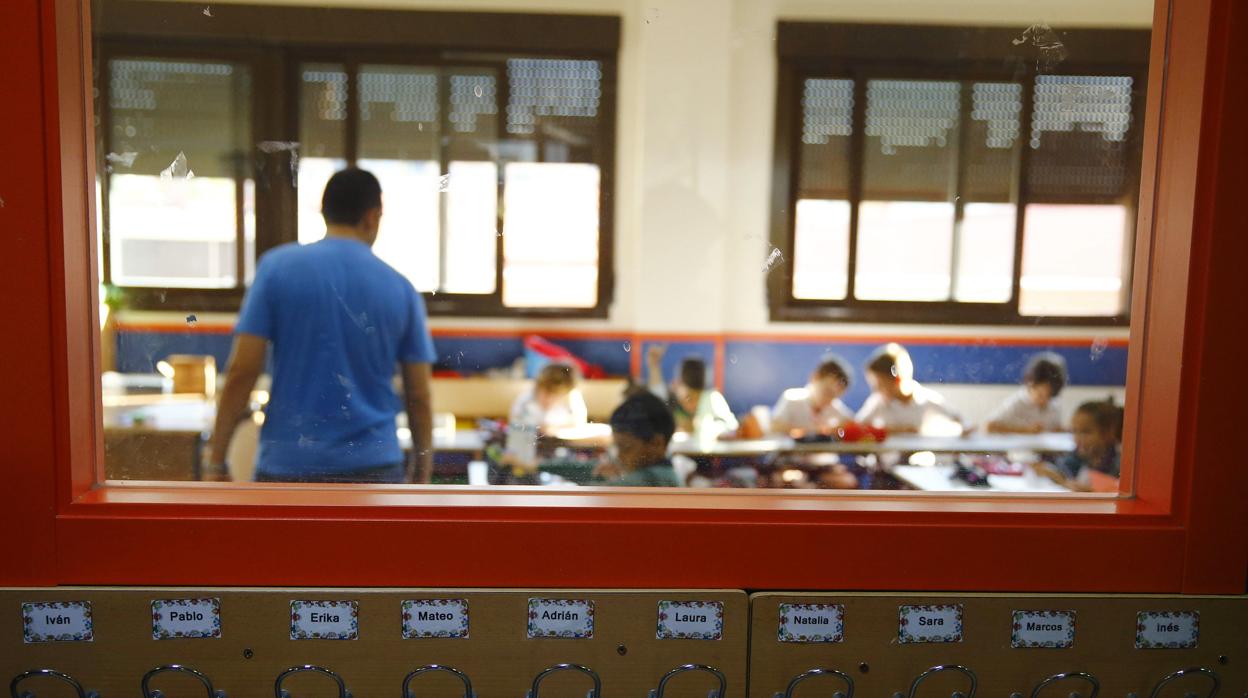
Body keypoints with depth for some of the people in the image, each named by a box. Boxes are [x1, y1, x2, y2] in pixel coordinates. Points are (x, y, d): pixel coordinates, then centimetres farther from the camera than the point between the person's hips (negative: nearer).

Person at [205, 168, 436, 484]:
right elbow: (419, 397, 5)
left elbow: (241, 372, -7)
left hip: (288, 466, 0)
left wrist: (216, 461, 2)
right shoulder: (401, 289, 2)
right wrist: (422, 467, 19)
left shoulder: (278, 266, -2)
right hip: (373, 468, 1)